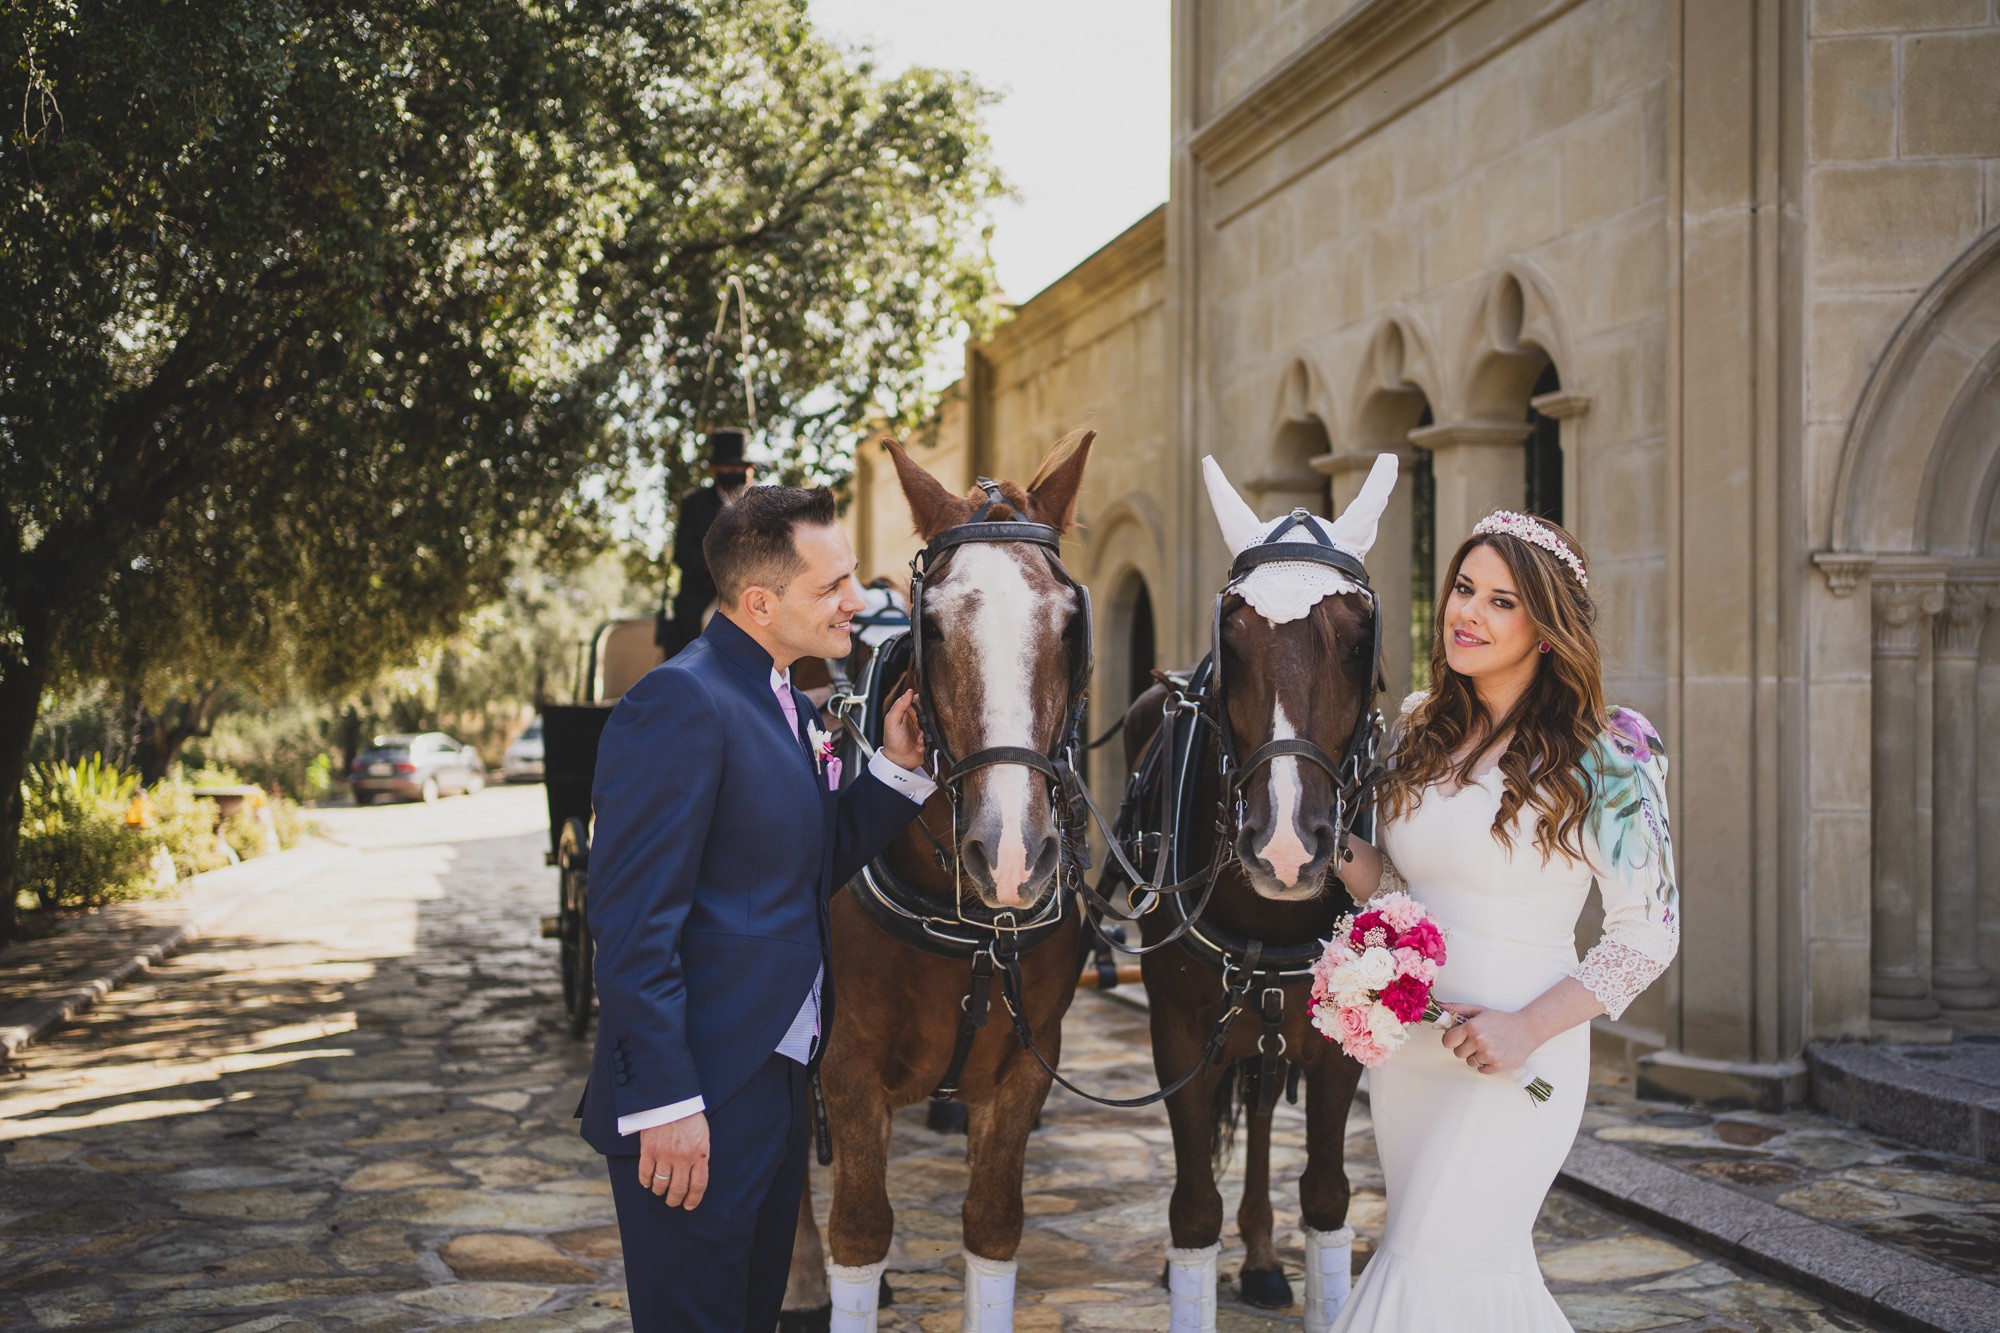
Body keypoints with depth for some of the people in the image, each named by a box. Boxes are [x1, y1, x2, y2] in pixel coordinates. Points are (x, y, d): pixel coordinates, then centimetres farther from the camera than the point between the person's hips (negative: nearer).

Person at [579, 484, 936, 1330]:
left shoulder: (785, 705, 12)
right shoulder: (681, 704, -19)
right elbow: (633, 924, -22)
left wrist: (897, 769, 5)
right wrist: (664, 1102, -23)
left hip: (778, 1084, 10)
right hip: (698, 1109, -10)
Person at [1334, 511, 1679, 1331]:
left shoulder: (1604, 756, -12)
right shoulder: (1421, 730, 6)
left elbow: (1648, 932, -10)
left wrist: (1529, 1027, -20)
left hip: (1510, 1064, -6)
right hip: (1404, 1046, 6)